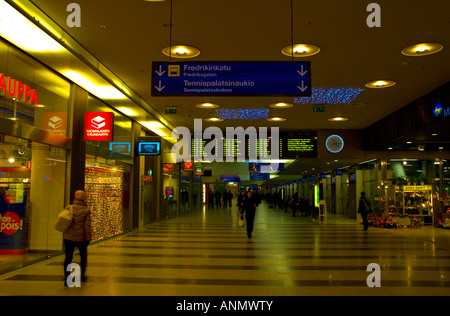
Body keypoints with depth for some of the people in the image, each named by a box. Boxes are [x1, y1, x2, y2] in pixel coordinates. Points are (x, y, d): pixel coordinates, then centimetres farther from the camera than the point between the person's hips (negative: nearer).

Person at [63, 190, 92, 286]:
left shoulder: (68, 208, -3)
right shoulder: (86, 210, -11)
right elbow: (87, 226, -12)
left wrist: (64, 234, 16)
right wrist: (88, 238, -4)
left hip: (68, 237, 2)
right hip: (81, 238, -2)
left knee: (68, 258, 8)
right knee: (83, 256, 20)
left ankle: (66, 279, 4)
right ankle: (82, 275, 29)